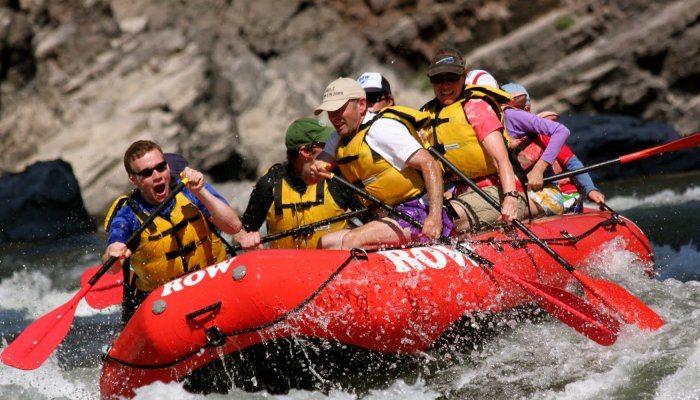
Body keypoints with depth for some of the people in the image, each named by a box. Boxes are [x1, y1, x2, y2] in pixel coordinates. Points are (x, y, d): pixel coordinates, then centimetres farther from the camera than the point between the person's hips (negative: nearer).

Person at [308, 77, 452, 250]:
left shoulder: (382, 127, -12)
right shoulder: (339, 137, 16)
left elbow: (429, 164, -19)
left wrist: (435, 217, -29)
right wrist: (316, 170, -17)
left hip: (419, 213, -9)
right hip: (392, 217, 9)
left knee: (353, 240, -26)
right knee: (325, 243, 2)